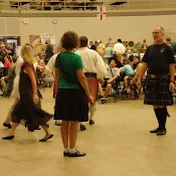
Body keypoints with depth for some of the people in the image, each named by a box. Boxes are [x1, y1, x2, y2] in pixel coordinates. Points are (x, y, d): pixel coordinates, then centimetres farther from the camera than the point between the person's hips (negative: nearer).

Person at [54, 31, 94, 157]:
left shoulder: (59, 57, 4)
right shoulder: (76, 58, -12)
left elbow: (57, 76, 9)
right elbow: (81, 78, -13)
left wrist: (57, 91, 19)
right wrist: (88, 95, -7)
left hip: (62, 91, 6)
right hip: (75, 91, -5)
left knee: (64, 122, 10)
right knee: (74, 122, 3)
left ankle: (66, 149, 18)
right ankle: (72, 150, 9)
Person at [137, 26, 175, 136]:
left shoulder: (167, 48, -3)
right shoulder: (150, 48, 10)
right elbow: (145, 64, 11)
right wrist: (139, 79, 5)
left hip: (163, 79, -5)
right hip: (152, 79, 5)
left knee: (162, 105, -3)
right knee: (155, 105, 8)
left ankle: (163, 128, 11)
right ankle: (160, 126, 21)